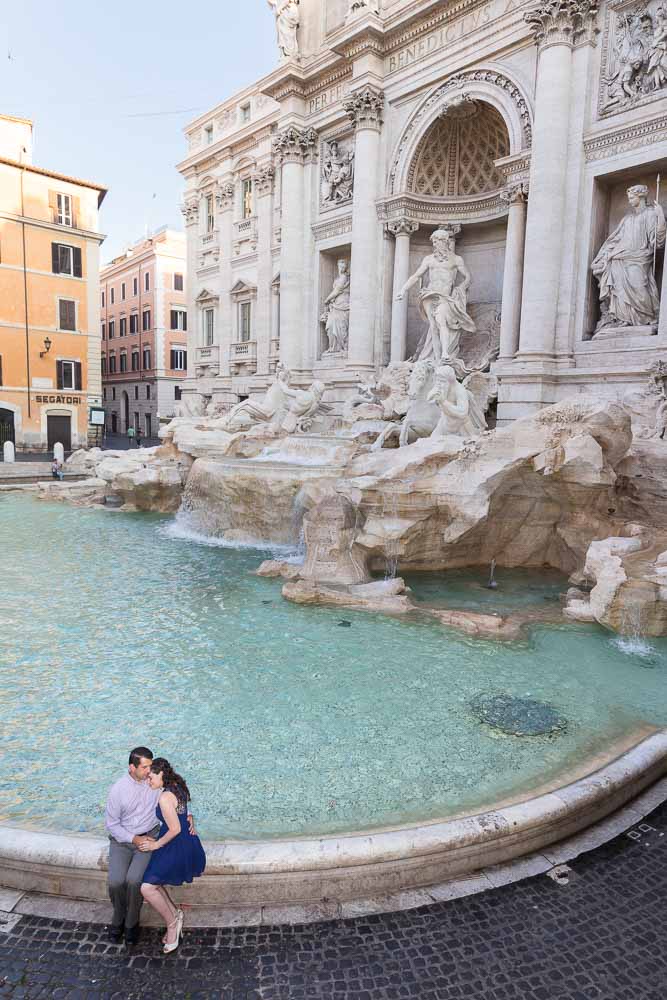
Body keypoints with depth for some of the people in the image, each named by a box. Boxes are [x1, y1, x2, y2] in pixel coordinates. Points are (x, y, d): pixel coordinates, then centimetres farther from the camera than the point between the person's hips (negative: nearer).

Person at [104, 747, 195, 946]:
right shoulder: (118, 789, -14)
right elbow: (111, 824, -7)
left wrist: (187, 814, -18)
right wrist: (134, 839, -17)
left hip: (148, 837, 0)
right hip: (122, 839, 0)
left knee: (134, 880, -21)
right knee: (115, 882, -19)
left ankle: (131, 923, 6)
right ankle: (118, 918, 13)